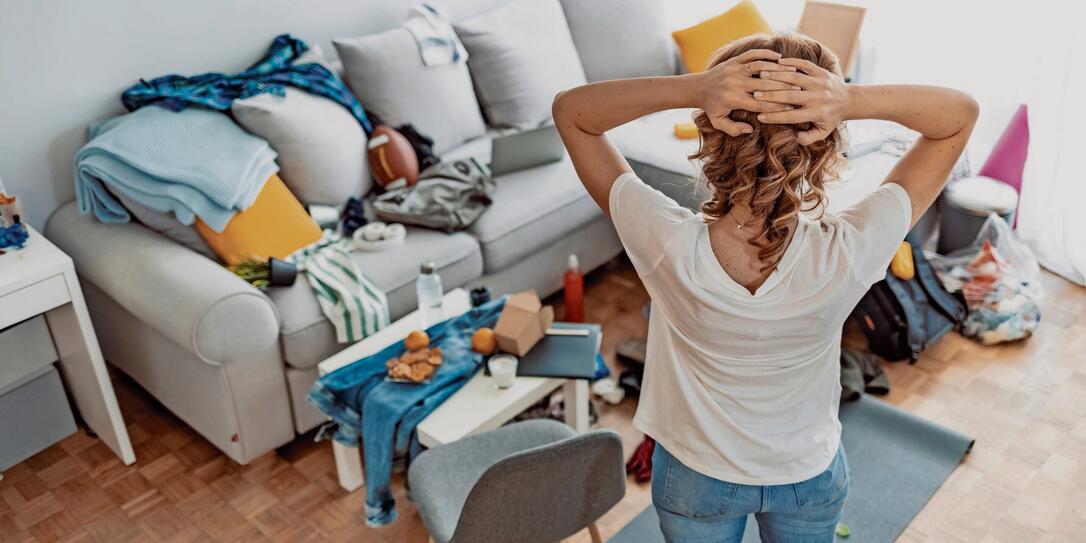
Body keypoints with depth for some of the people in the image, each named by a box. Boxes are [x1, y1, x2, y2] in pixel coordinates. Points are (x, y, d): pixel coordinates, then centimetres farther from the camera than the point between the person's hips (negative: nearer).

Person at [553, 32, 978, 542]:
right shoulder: (846, 255, -34)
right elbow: (962, 113, -20)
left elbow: (569, 109, -24)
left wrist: (692, 88, -40)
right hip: (809, 477, 1)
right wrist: (855, 100, -40)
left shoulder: (669, 245, -36)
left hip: (695, 477, 0)